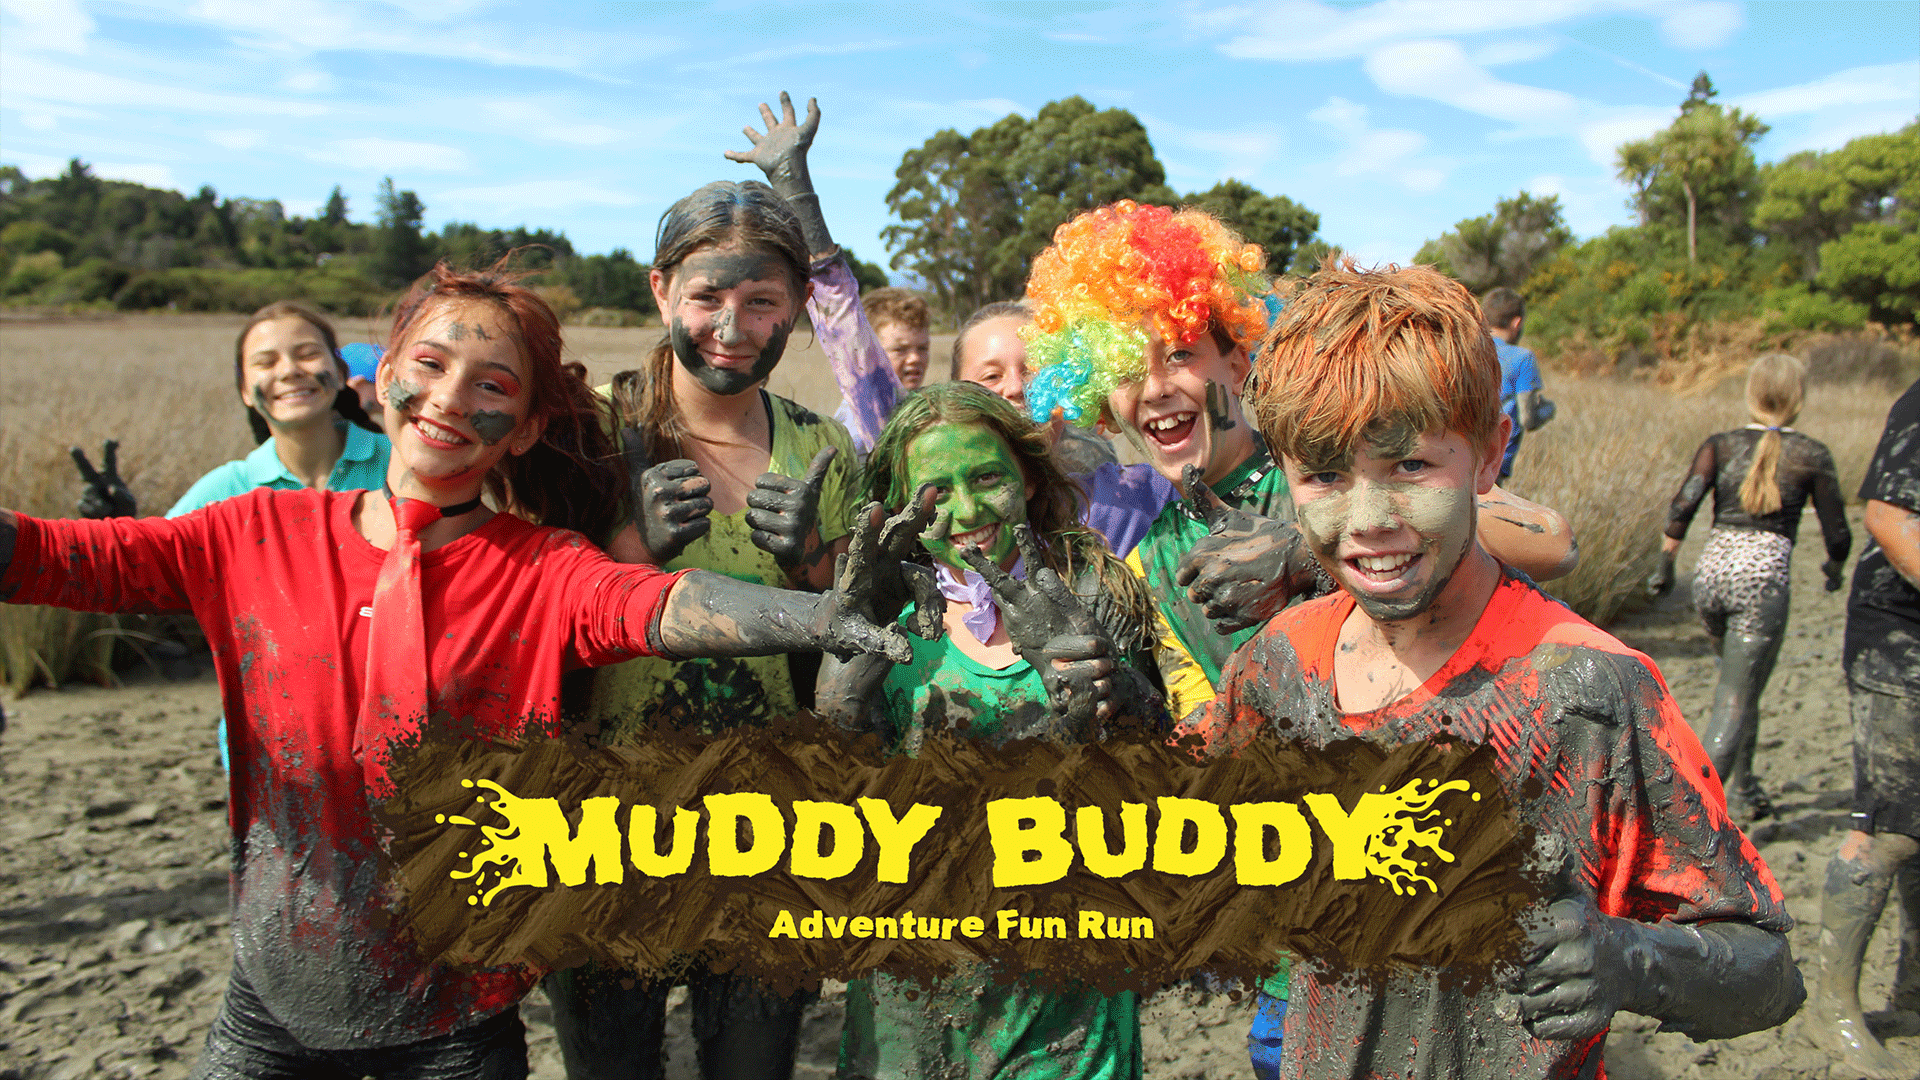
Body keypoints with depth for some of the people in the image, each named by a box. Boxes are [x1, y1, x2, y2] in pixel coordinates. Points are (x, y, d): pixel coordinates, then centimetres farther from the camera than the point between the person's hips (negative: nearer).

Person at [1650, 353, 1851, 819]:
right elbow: (1838, 537, 4)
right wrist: (1834, 567, 25)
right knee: (1736, 702, -2)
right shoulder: (1812, 456, 3)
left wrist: (1665, 563, 0)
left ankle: (1744, 784, 36)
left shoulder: (1721, 444, 6)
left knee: (1738, 682, 26)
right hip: (1764, 577, -3)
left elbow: (1684, 505, -8)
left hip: (1711, 571, 4)